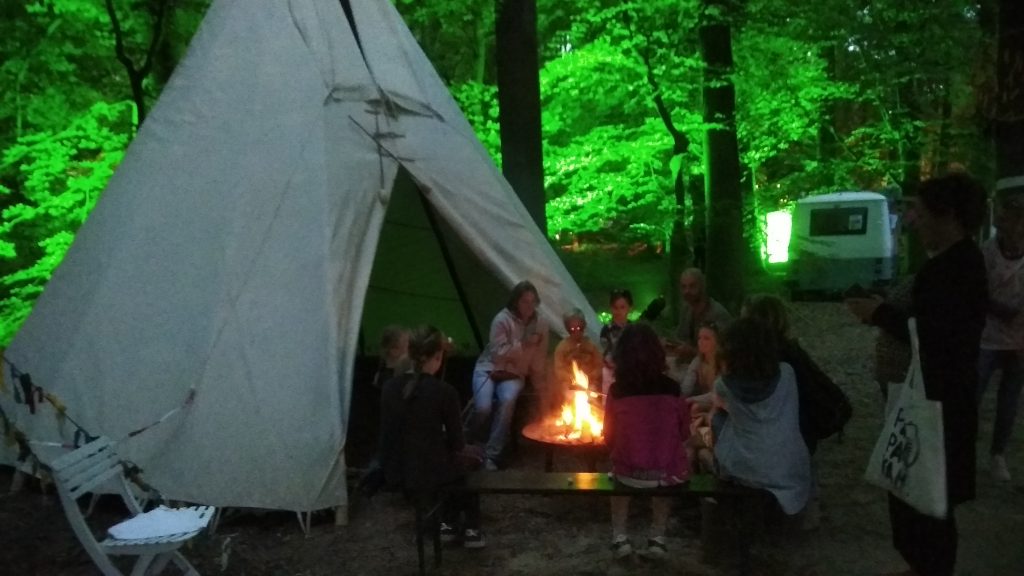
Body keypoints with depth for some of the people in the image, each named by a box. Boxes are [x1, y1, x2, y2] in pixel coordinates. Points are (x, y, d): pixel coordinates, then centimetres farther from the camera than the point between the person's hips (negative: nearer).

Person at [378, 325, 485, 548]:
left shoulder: (389, 386, -2)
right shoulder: (444, 391, -16)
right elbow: (457, 444, -7)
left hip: (394, 473, 5)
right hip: (428, 475, -5)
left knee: (457, 458, 32)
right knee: (471, 457, 28)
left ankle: (448, 523, 36)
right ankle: (470, 529, 35)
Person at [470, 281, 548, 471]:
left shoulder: (540, 325, 1)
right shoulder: (502, 319, -12)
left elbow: (538, 360, 6)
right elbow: (498, 353, -17)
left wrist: (539, 383, 1)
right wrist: (524, 344, -19)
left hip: (514, 375, 2)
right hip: (488, 369, -2)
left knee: (507, 402, -32)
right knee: (483, 408, -27)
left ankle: (491, 456, -23)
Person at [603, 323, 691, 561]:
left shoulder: (617, 391, -10)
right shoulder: (671, 389, -9)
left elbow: (609, 439, 3)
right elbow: (684, 434, 6)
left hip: (628, 474, 0)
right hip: (670, 474, 0)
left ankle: (619, 537, 28)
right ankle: (658, 538, 31)